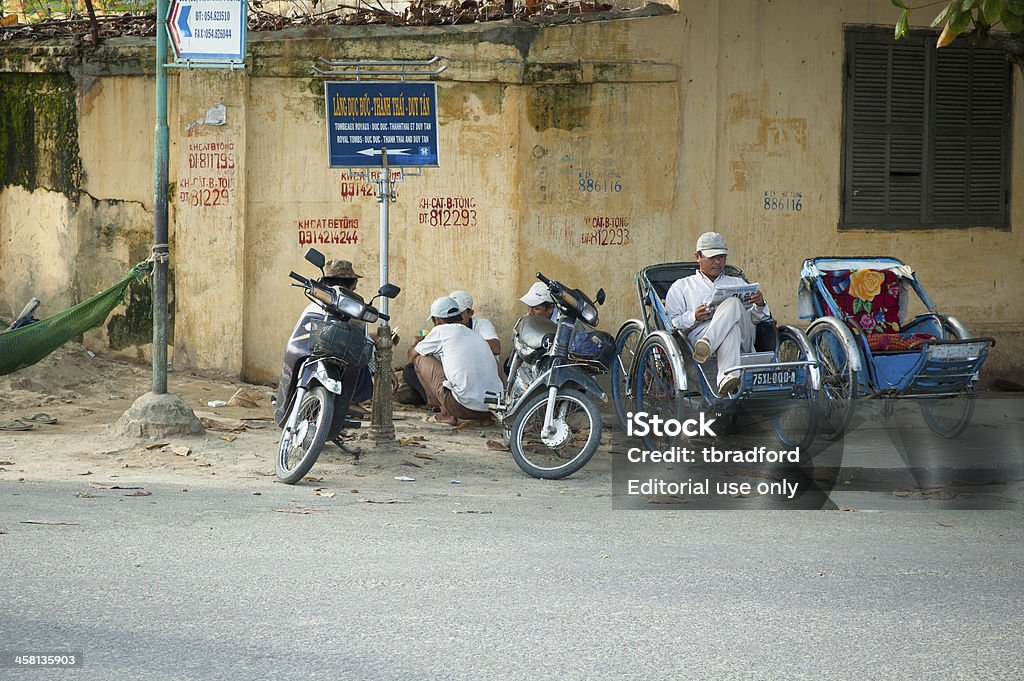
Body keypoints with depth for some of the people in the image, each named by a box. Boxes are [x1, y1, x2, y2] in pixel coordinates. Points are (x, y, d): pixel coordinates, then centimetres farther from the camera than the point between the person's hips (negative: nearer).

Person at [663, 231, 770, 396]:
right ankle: (728, 376, -62)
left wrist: (760, 305, 0)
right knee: (732, 328, -39)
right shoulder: (681, 287, 27)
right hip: (700, 332, -2)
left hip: (743, 340, 2)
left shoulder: (738, 284, 35)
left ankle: (706, 346, -53)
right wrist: (693, 317, -8)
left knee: (733, 304, -33)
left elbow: (755, 318, 24)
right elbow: (672, 323, 13)